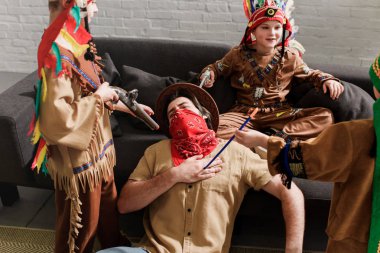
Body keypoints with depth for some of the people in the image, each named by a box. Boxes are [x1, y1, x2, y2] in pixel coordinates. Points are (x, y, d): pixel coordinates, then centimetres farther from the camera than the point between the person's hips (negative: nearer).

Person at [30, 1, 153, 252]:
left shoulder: (76, 43, 1)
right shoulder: (57, 54, -28)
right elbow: (56, 120, -34)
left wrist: (125, 106, 12)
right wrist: (98, 97, -23)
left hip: (98, 146, 9)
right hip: (78, 157, -9)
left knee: (108, 202, 28)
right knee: (82, 223, 13)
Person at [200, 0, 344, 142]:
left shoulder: (290, 57, 9)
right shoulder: (238, 54, 6)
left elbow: (309, 74, 22)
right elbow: (217, 67, 19)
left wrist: (327, 80, 2)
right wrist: (209, 73, -4)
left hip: (280, 114, 1)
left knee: (325, 116, -21)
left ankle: (278, 135, -32)